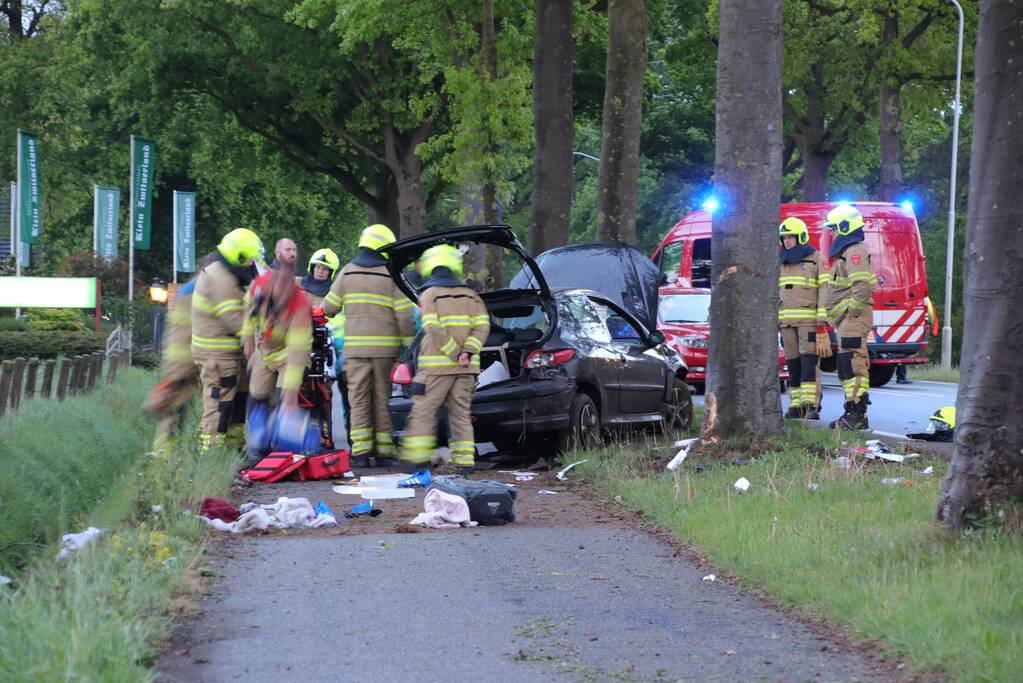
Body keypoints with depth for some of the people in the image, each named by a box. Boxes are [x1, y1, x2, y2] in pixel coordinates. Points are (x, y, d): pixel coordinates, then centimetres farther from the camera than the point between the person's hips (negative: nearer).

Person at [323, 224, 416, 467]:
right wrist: (410, 347, -1)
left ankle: (361, 451, -4)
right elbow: (404, 315, -6)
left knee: (359, 400, 3)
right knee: (382, 399, 7)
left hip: (356, 345, 1)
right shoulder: (392, 275, -2)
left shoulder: (348, 272, 4)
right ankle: (384, 451, 7)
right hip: (385, 347, -1)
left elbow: (329, 307, 7)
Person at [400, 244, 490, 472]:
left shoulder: (429, 295, -1)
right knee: (460, 412, 9)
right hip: (466, 367, 5)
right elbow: (482, 327, 1)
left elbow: (434, 329, -14)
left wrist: (454, 353, -13)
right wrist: (467, 352, -9)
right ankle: (465, 459, 4)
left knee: (423, 410, 0)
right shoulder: (471, 295, 14)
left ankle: (416, 456, -4)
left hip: (437, 364, -5)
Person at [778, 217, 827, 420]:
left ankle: (810, 406, -19)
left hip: (809, 319, -6)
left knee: (808, 361, -13)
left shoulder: (816, 259, 1)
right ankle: (796, 406, 6)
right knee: (793, 364, 4)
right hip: (787, 321, 6)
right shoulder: (782, 262, 18)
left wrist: (822, 317, -13)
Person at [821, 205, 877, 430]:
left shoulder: (855, 252, -13)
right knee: (847, 367, 14)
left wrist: (852, 314, -20)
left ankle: (856, 415, -16)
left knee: (852, 366, -14)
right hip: (847, 321, 11)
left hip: (853, 319, -11)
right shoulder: (847, 252, 21)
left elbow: (862, 287, -25)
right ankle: (855, 415, 18)